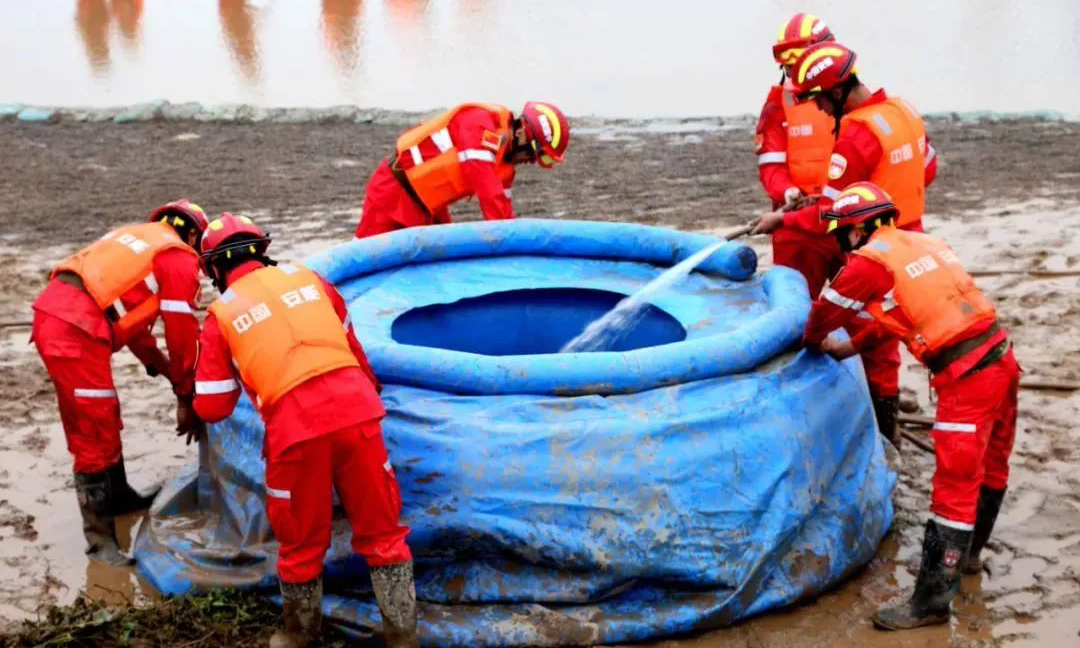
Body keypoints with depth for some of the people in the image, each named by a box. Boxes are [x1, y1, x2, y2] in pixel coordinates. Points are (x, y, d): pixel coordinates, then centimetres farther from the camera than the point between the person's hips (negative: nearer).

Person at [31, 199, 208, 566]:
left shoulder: (140, 237, 26)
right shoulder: (180, 258, 1)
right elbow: (181, 334, 2)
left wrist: (163, 368, 28)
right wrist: (186, 399, 11)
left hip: (51, 312, 9)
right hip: (76, 333, -9)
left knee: (102, 422, 24)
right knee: (95, 435, -1)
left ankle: (117, 497, 42)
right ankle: (100, 539, 7)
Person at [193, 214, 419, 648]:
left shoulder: (221, 315, 12)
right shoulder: (304, 276, 19)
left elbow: (212, 408, 14)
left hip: (296, 426, -2)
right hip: (354, 409, 2)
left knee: (302, 542, 19)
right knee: (381, 531, 14)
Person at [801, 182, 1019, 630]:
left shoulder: (871, 260, -7)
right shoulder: (922, 242, 16)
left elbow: (827, 309, 6)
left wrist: (814, 343, 27)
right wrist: (854, 346, 32)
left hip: (966, 374, -9)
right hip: (999, 354, 9)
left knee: (954, 487, -5)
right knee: (990, 465, 22)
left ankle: (932, 601, 1)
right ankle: (967, 553, 43)